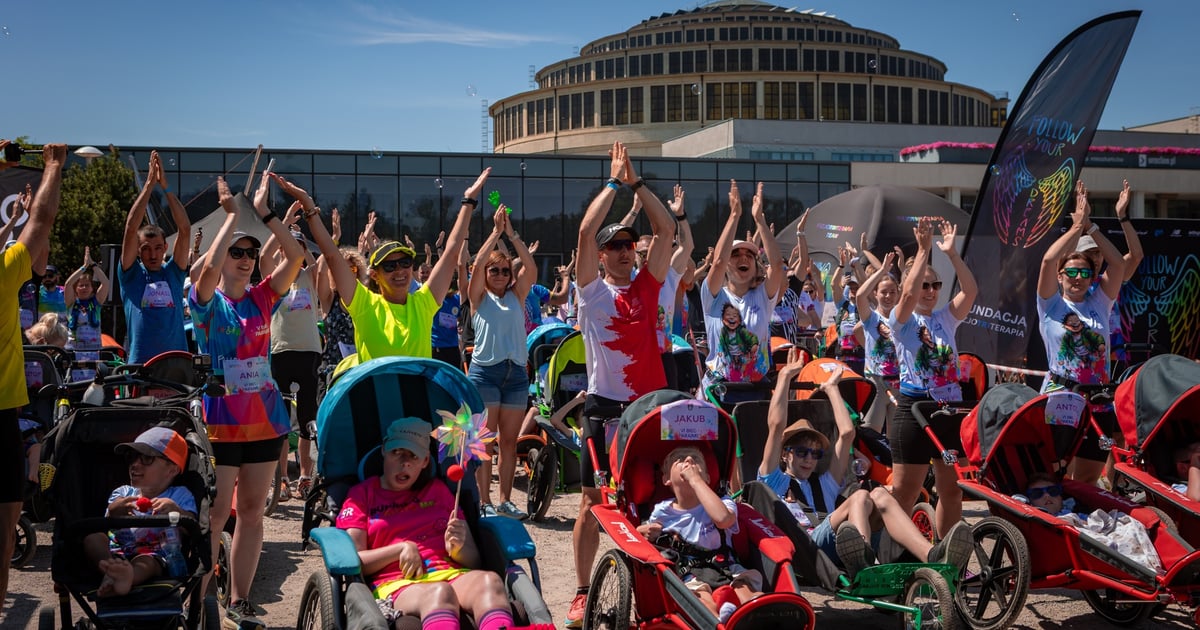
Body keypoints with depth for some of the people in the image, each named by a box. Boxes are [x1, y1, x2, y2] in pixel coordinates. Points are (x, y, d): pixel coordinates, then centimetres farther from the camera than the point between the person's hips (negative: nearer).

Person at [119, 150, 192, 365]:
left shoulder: (173, 273, 11)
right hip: (139, 363, -1)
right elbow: (131, 228, -3)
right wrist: (149, 185, -6)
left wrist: (166, 187, -3)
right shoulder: (131, 275, 7)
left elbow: (185, 229, 2)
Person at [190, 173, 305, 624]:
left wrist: (264, 213, -3)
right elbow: (209, 266, -24)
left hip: (264, 416, 5)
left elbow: (296, 256, 0)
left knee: (253, 510, 8)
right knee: (216, 512, -3)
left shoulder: (262, 298, 8)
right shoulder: (209, 301, -3)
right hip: (221, 417, -5)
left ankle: (240, 599, 18)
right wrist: (232, 215, -16)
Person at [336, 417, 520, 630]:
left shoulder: (437, 490, 28)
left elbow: (475, 560, 21)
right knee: (440, 593, -40)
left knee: (488, 580, -35)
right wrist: (402, 548, -5)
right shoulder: (361, 495, 19)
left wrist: (457, 548, -2)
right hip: (395, 585, -3)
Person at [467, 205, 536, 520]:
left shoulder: (517, 296, 14)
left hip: (516, 373, 3)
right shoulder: (478, 297, 6)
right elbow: (477, 264, -9)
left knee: (509, 441, 6)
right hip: (484, 370, -3)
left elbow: (531, 268, 0)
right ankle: (484, 502, 0)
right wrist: (496, 230, -8)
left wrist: (512, 234, -5)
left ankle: (505, 500, 11)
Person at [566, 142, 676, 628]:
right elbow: (586, 231, -12)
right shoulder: (592, 290, 0)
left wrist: (638, 183, -3)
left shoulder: (647, 286, 7)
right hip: (605, 406, -3)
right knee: (592, 502, 2)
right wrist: (614, 181, -7)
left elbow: (666, 230, 0)